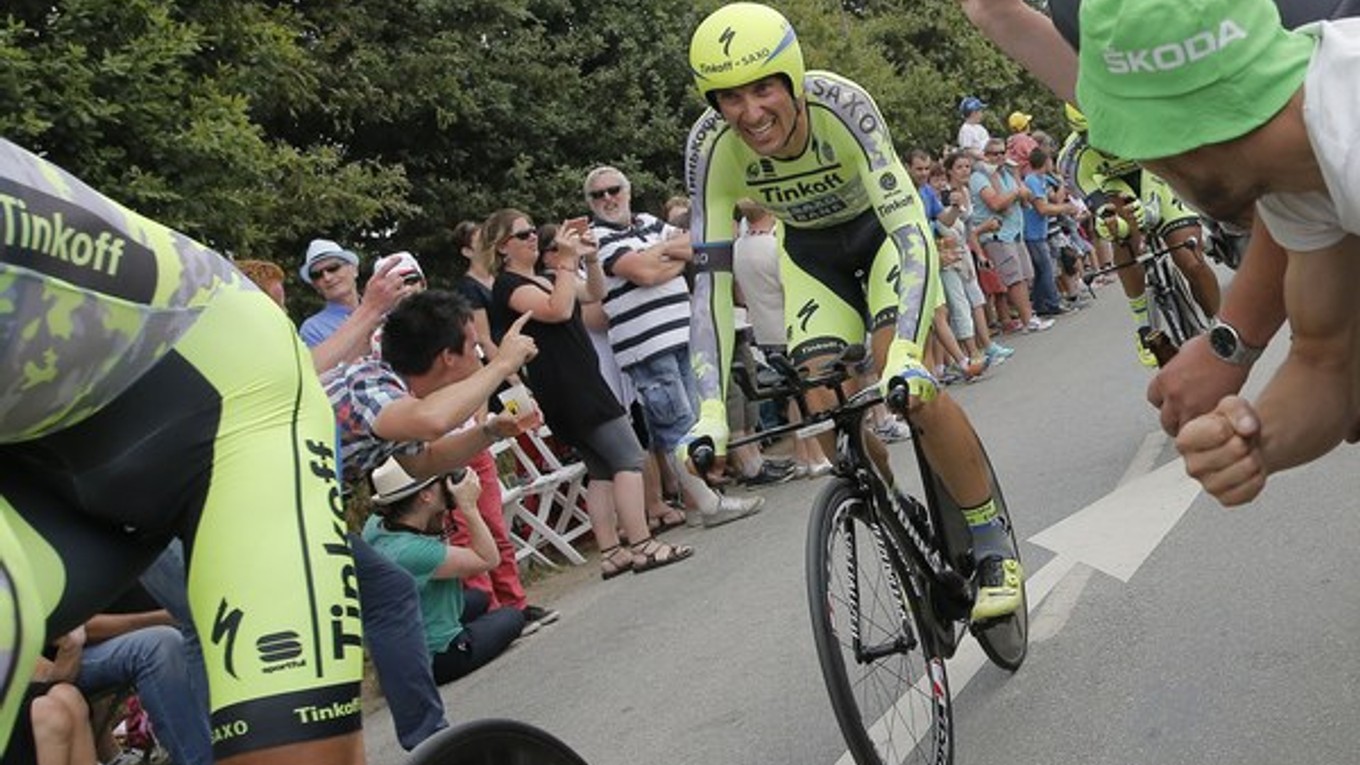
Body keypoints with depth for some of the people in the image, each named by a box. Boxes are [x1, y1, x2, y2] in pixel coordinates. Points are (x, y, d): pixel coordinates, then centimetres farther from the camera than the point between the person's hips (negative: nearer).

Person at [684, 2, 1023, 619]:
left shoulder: (841, 105, -35)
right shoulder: (711, 146, -27)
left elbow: (909, 230, -40)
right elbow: (711, 276, -27)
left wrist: (904, 350, -54)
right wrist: (711, 408, -35)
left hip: (885, 230, -3)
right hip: (813, 255, 3)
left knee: (904, 384, -25)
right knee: (826, 407, -14)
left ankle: (993, 545, -9)